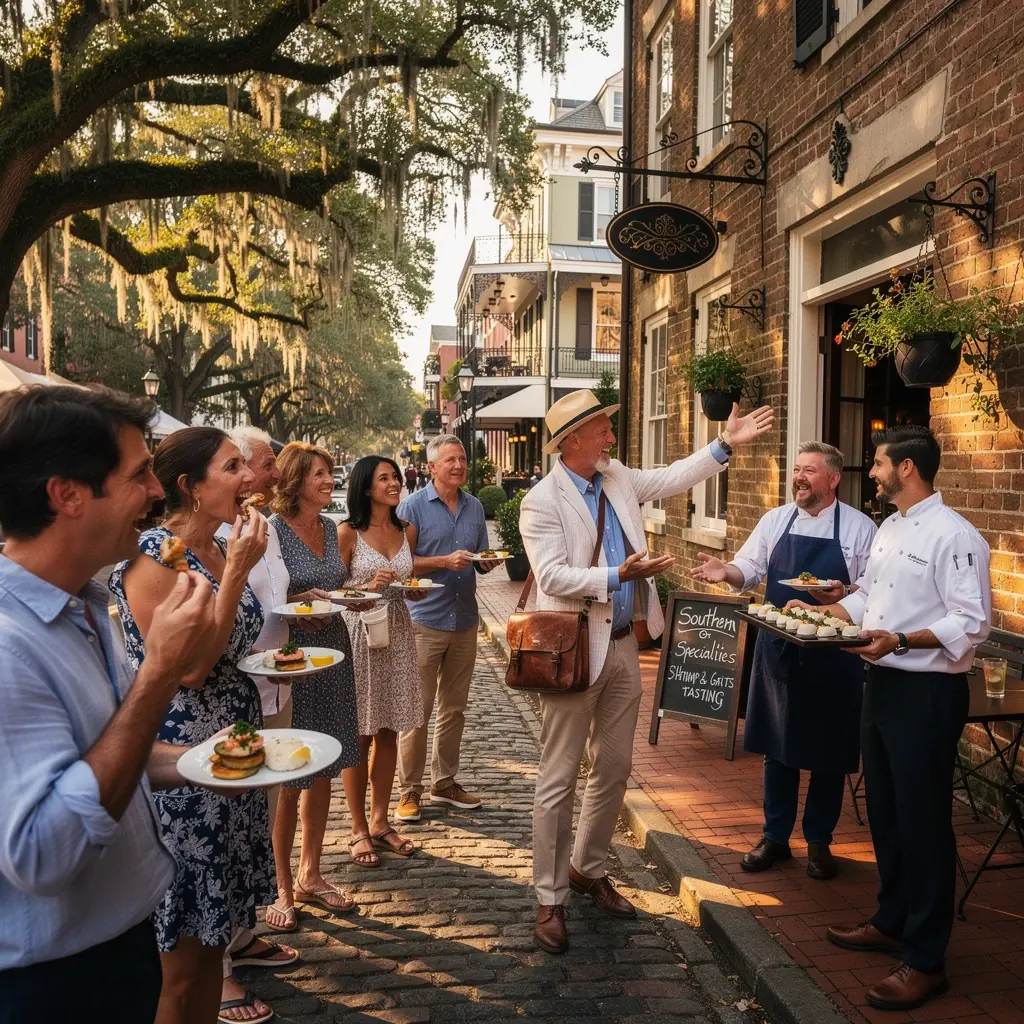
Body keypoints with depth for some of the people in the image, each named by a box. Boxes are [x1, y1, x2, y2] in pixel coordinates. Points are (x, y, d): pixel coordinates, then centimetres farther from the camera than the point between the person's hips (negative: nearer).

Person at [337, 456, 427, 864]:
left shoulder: (407, 531, 9)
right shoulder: (348, 533, -6)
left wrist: (418, 588, -2)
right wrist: (369, 586, -19)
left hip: (398, 634, 5)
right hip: (358, 634, -5)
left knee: (388, 732, 10)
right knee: (359, 735, 3)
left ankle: (380, 821, 24)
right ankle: (359, 830, 16)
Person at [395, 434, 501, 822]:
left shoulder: (475, 507, 11)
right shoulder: (413, 506, -5)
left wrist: (489, 561, -4)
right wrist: (445, 561, -18)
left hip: (465, 620, 5)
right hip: (425, 620, -5)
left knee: (454, 707, 13)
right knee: (417, 709, -2)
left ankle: (445, 783, 26)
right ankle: (409, 790, 10)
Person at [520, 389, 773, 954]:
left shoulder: (616, 478, 9)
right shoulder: (541, 502, -13)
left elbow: (672, 478, 18)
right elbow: (553, 576, -21)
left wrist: (725, 443, 12)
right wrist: (619, 576, -28)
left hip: (622, 645, 8)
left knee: (613, 770, 17)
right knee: (558, 779, 2)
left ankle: (587, 869, 36)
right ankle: (549, 900, 15)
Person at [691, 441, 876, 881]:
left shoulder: (859, 527, -3)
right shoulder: (775, 520, 5)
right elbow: (751, 569, 2)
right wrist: (726, 571, -19)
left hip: (832, 653, -2)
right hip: (778, 648, 3)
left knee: (828, 750, 8)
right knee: (777, 745, 12)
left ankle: (819, 841, 27)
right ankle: (775, 836, 27)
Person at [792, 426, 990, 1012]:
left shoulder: (954, 535, -17)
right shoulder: (890, 529, 11)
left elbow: (972, 623, -21)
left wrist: (901, 640, -30)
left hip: (928, 693, -9)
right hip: (884, 684, 9)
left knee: (923, 823, 1)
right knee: (885, 812, 19)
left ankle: (925, 960, 15)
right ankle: (892, 922, 36)